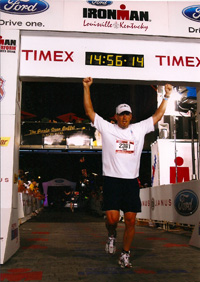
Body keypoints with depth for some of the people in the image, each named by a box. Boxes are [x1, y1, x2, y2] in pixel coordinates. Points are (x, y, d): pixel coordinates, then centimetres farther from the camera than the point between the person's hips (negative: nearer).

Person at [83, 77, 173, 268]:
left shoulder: (139, 129, 13)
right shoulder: (107, 128, 6)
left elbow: (158, 115, 19)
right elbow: (89, 111, 5)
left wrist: (167, 96, 16)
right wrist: (86, 88, 2)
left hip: (132, 181, 3)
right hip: (112, 179, -2)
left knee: (130, 220, 2)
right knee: (112, 218, -10)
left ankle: (125, 255, 18)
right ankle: (111, 235, 26)